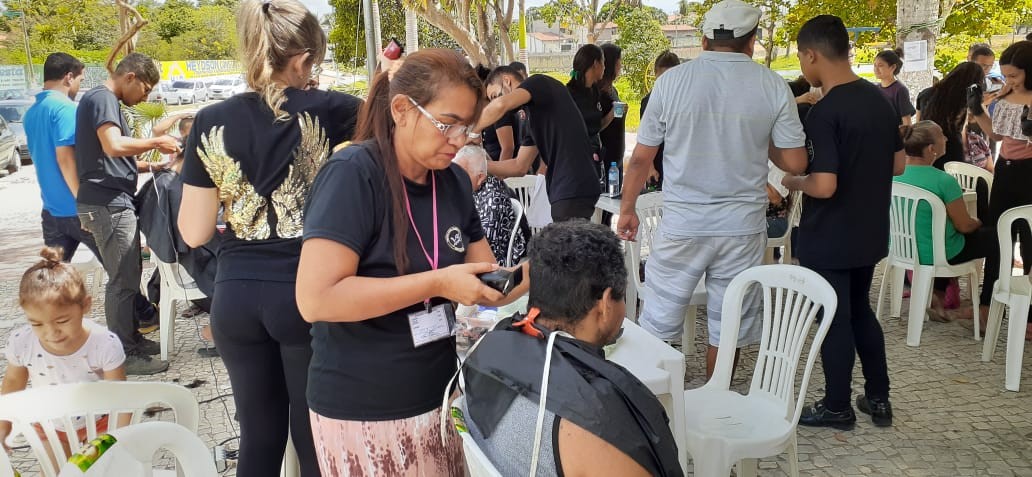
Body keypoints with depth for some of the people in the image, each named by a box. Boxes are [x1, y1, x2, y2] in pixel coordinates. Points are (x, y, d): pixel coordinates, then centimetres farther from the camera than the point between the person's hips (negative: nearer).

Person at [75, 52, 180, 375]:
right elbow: (114, 145, -25)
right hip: (108, 204, -10)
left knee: (128, 275, 16)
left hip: (114, 203, 10)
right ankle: (124, 355, 1)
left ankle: (132, 339, 26)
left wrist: (151, 166, 13)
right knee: (123, 280, -6)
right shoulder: (102, 98, -10)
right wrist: (156, 142, -13)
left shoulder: (106, 101, 22)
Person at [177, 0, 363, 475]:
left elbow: (194, 233, 1)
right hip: (304, 292, -3)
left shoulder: (212, 122, -1)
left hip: (236, 295, 3)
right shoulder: (322, 111, -9)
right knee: (315, 437, 12)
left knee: (258, 435, 18)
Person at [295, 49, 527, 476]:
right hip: (362, 409, -6)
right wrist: (438, 283, -25)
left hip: (439, 395, 6)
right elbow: (315, 298, -26)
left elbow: (485, 284, 8)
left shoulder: (454, 181, 2)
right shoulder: (353, 174, -18)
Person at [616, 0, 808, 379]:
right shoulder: (774, 87, -2)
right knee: (727, 327, 13)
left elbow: (640, 159, 0)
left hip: (681, 225, -1)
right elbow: (795, 163, -1)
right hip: (742, 227, 1)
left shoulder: (672, 81, -3)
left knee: (658, 324, 11)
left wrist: (627, 210, 13)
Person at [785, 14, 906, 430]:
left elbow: (824, 186, -27)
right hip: (870, 233, 8)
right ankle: (879, 399, 30)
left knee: (834, 320, 6)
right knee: (860, 311, 21)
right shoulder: (880, 100, 3)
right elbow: (898, 165, 11)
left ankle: (837, 407, 20)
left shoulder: (824, 112, -22)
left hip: (829, 239, -8)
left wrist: (794, 182, -8)